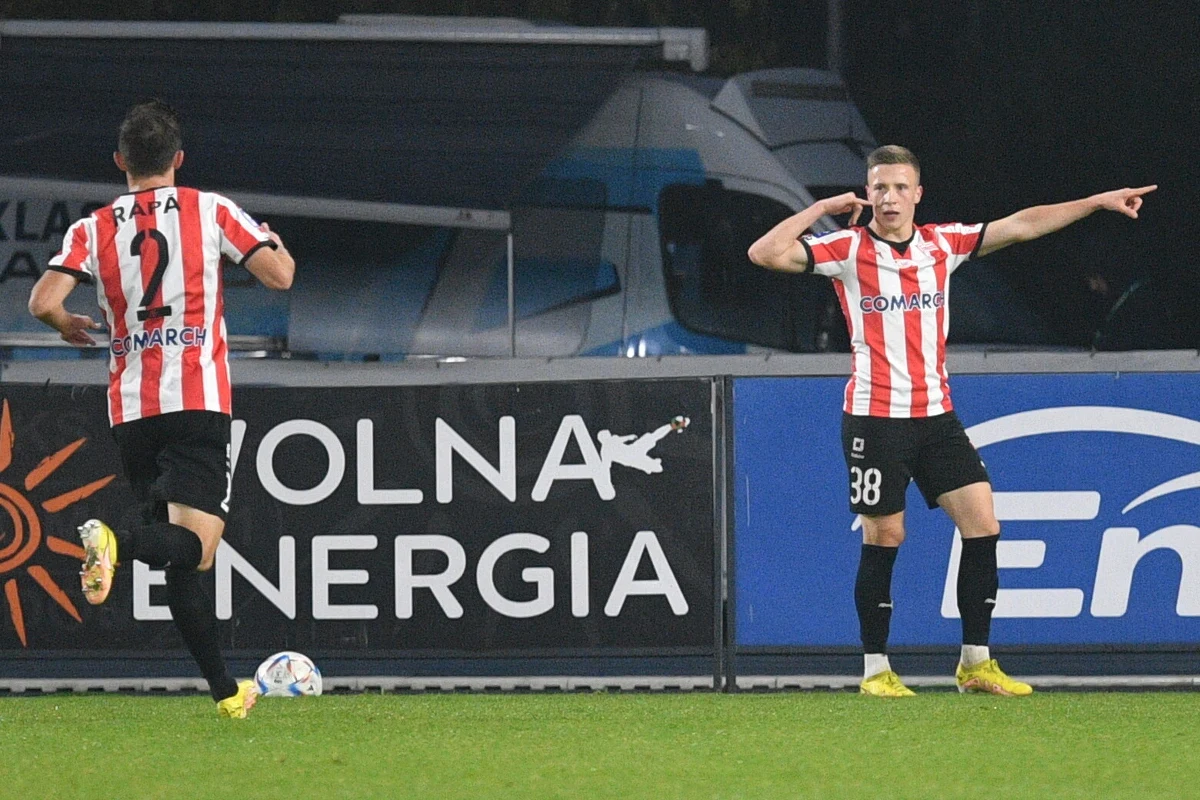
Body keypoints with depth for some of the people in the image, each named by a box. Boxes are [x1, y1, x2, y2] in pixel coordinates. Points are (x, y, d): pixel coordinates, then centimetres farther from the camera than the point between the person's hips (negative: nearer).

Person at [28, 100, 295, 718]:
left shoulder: (94, 229, 6)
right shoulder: (209, 211, 2)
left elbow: (43, 301, -6)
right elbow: (279, 275, -2)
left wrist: (68, 326, 18)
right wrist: (277, 244, 22)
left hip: (130, 409, 3)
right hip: (198, 400, -3)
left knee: (180, 558, 12)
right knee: (194, 546, -11)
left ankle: (225, 690, 14)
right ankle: (115, 543, -41)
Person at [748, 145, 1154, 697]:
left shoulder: (943, 244, 8)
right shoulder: (848, 249, -4)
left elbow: (1020, 227, 11)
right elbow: (766, 253, -13)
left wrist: (1098, 202, 10)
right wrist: (821, 209, -14)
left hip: (935, 414, 5)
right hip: (875, 418, -4)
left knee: (982, 525, -2)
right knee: (883, 539, -2)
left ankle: (975, 662, 7)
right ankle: (875, 669, 9)